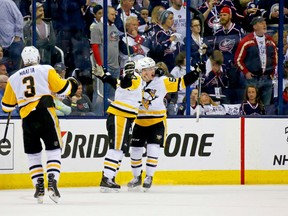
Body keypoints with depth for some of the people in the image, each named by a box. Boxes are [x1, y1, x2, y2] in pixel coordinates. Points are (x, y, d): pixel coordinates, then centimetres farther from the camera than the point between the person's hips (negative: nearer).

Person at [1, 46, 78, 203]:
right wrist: (71, 84, 21)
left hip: (27, 120, 2)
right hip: (45, 115, -2)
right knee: (53, 151, 2)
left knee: (33, 155, 14)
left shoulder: (13, 79, 14)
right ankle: (52, 183, -16)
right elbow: (61, 88, 0)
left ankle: (39, 188, 7)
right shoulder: (46, 70, 4)